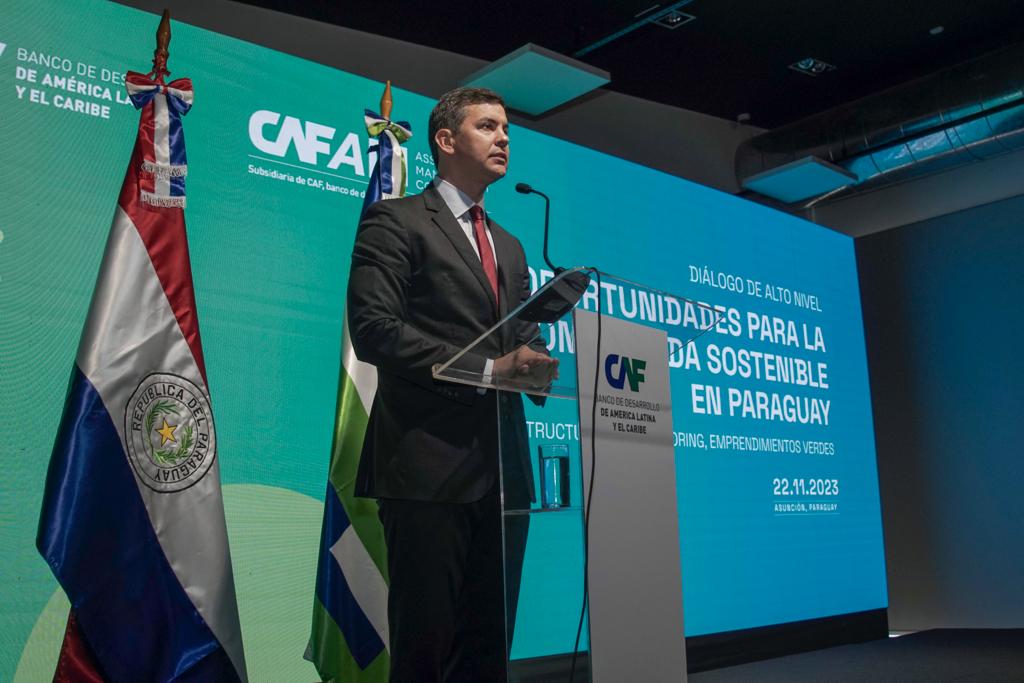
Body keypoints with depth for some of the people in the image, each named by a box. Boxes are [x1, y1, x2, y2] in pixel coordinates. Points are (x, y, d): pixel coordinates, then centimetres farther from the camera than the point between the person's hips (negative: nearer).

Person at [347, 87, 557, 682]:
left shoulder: (509, 247, 23)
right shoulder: (396, 221, 0)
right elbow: (374, 330, -13)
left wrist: (536, 364, -2)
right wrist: (485, 369, -17)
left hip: (502, 471, 7)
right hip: (429, 466, -7)